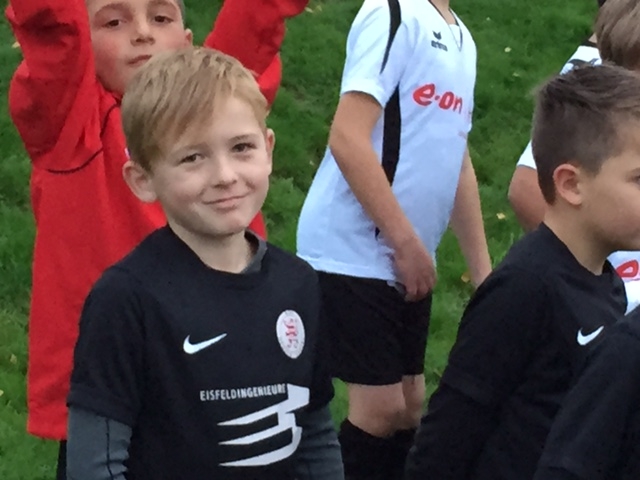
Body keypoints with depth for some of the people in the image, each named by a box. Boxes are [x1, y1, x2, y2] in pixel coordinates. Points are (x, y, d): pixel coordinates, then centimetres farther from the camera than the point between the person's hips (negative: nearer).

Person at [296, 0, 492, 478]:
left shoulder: (461, 39, 12)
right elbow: (347, 139, -22)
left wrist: (482, 270, 18)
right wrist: (408, 243, -18)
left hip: (409, 260, 9)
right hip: (352, 252, -9)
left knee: (409, 406, 11)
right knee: (381, 408, -7)